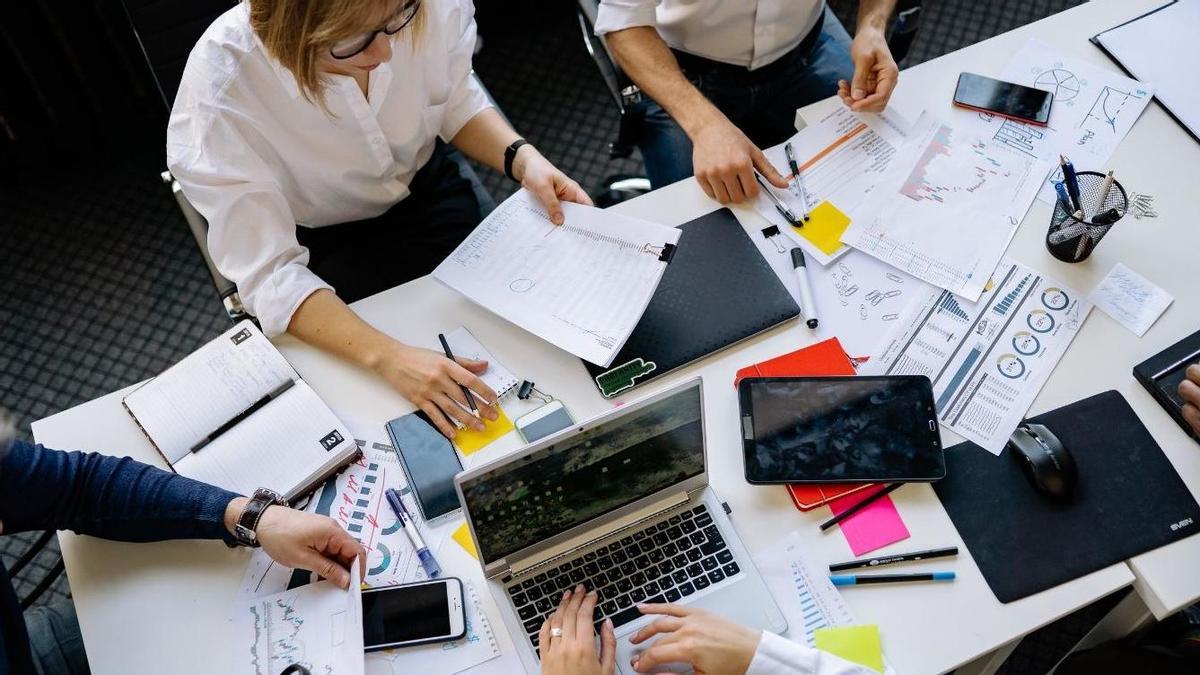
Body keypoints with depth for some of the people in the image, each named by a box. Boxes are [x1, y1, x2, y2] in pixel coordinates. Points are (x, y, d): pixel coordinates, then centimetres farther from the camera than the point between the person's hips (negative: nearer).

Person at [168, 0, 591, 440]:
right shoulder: (219, 89, -35)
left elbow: (455, 101, -4)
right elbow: (268, 273, -31)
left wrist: (522, 158, -22)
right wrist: (386, 356, -44)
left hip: (429, 186, 3)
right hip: (323, 246, -3)